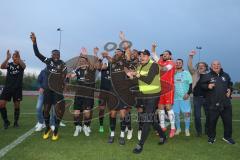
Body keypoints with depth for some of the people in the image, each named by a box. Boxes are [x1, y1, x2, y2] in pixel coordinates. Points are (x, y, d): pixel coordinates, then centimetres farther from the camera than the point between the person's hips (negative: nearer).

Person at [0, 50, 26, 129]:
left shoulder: (21, 65, 0)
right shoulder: (9, 64, 4)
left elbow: (24, 65, -24)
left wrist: (18, 58, -39)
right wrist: (7, 58, -32)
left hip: (18, 88, -1)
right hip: (7, 87, 1)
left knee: (17, 105, 5)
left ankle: (16, 122, 19)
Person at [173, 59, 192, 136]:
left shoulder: (186, 73, 2)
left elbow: (191, 84, -2)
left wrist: (188, 93, -12)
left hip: (185, 97, -2)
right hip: (175, 97, 2)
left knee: (187, 113, -4)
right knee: (176, 114, 6)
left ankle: (187, 129, 10)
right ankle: (178, 128, 22)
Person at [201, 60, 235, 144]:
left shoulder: (225, 75, 13)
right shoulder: (207, 76, 1)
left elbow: (230, 84, 25)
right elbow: (202, 85, -2)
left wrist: (230, 89, 6)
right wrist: (208, 86, -21)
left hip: (226, 103, 4)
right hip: (213, 104, -3)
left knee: (228, 120, 10)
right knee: (212, 121, 2)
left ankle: (227, 137, 28)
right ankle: (211, 137, 20)